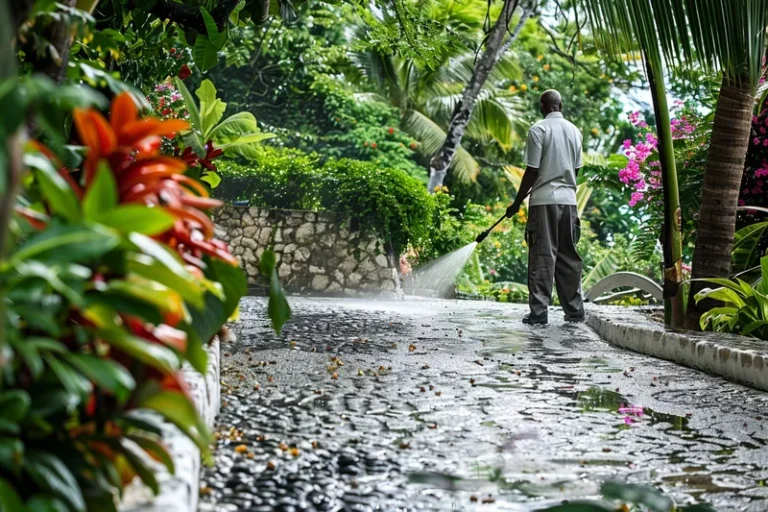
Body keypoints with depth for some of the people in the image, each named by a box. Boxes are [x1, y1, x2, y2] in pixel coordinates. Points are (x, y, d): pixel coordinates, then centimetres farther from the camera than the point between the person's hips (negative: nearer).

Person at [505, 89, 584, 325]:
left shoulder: (538, 130, -7)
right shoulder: (574, 131, 9)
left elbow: (532, 171, -9)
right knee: (569, 257, 10)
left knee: (542, 256, -4)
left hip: (544, 200, -5)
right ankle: (574, 310, 13)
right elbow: (576, 170, 15)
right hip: (568, 199, 5)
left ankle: (539, 311, -5)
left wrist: (517, 202, -1)